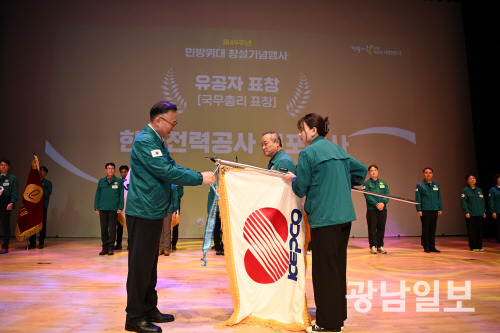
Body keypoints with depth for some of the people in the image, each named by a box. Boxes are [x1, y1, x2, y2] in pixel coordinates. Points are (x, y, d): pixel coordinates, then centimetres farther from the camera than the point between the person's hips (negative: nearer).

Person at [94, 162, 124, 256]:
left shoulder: (119, 181, 4)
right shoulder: (101, 181, 11)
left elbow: (121, 195, 3)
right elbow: (97, 195, 13)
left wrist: (120, 207, -4)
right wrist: (96, 207, 7)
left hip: (114, 209, -2)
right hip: (103, 209, 3)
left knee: (112, 229, 1)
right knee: (103, 228, 6)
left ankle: (111, 248, 10)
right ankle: (105, 247, 16)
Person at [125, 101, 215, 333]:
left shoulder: (157, 142, 16)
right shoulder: (144, 141, -16)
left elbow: (171, 167, 17)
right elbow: (167, 172, -23)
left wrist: (200, 175, 5)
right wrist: (200, 178, -17)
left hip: (153, 213, 11)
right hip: (143, 213, -11)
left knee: (149, 264, 17)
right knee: (140, 265, -2)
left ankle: (149, 311, 29)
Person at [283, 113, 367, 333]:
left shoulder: (308, 153, -9)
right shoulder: (337, 150, 13)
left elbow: (301, 189, -6)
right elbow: (361, 169, 20)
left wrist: (293, 179, 13)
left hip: (324, 217, -8)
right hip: (344, 215, 8)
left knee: (325, 269, 2)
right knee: (338, 266, 16)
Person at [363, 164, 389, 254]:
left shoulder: (383, 183, 14)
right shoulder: (367, 183, 1)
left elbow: (387, 194, 4)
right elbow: (367, 196, -10)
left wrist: (383, 203, -14)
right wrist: (376, 204, -20)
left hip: (383, 209, 4)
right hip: (371, 210, -4)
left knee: (381, 228, 7)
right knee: (372, 228, -1)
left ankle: (380, 246, 17)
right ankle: (373, 246, 8)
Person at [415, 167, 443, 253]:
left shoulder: (436, 185, 12)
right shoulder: (420, 185, 0)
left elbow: (439, 197, 16)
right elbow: (418, 198, -2)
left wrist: (440, 208, 11)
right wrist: (419, 210, -8)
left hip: (434, 211, 4)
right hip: (425, 211, -4)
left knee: (433, 229, 7)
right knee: (425, 229, 0)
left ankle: (432, 246, 16)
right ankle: (426, 247, 7)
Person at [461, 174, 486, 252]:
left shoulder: (479, 190, 15)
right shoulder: (465, 190, -2)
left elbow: (482, 201, 17)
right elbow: (463, 202, -7)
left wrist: (484, 212, 12)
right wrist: (467, 212, -15)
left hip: (479, 214, 5)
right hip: (470, 214, -5)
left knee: (480, 230, 5)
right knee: (472, 231, -1)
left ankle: (479, 246, 14)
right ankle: (473, 247, 6)